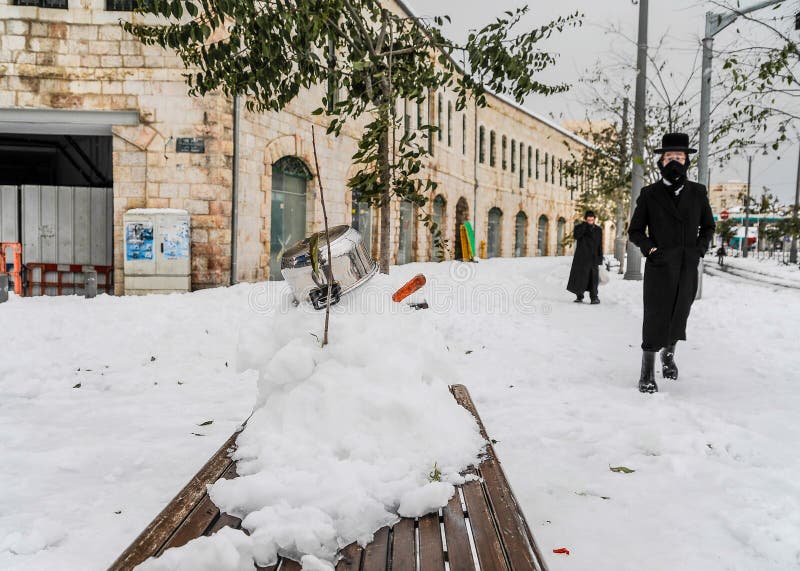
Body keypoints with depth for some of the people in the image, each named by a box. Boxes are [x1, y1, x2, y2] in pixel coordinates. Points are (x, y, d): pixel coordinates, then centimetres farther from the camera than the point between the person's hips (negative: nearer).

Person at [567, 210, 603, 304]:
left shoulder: (598, 230, 7)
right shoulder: (579, 227, 2)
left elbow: (600, 245, 9)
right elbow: (576, 235, -21)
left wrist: (600, 258, 4)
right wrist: (584, 224, -19)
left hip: (593, 258, 0)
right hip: (580, 257, 0)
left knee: (593, 277, -8)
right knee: (579, 277, 4)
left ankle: (594, 297, -6)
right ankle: (579, 296, 16)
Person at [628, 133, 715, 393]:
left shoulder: (698, 193, 8)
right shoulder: (649, 194, 2)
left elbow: (708, 227, 18)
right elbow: (635, 231, 7)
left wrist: (700, 249, 2)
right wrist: (651, 248, -8)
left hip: (688, 267, 3)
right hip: (659, 267, -3)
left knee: (678, 316, 12)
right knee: (655, 319, -3)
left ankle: (669, 354, 39)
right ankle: (647, 374, 7)